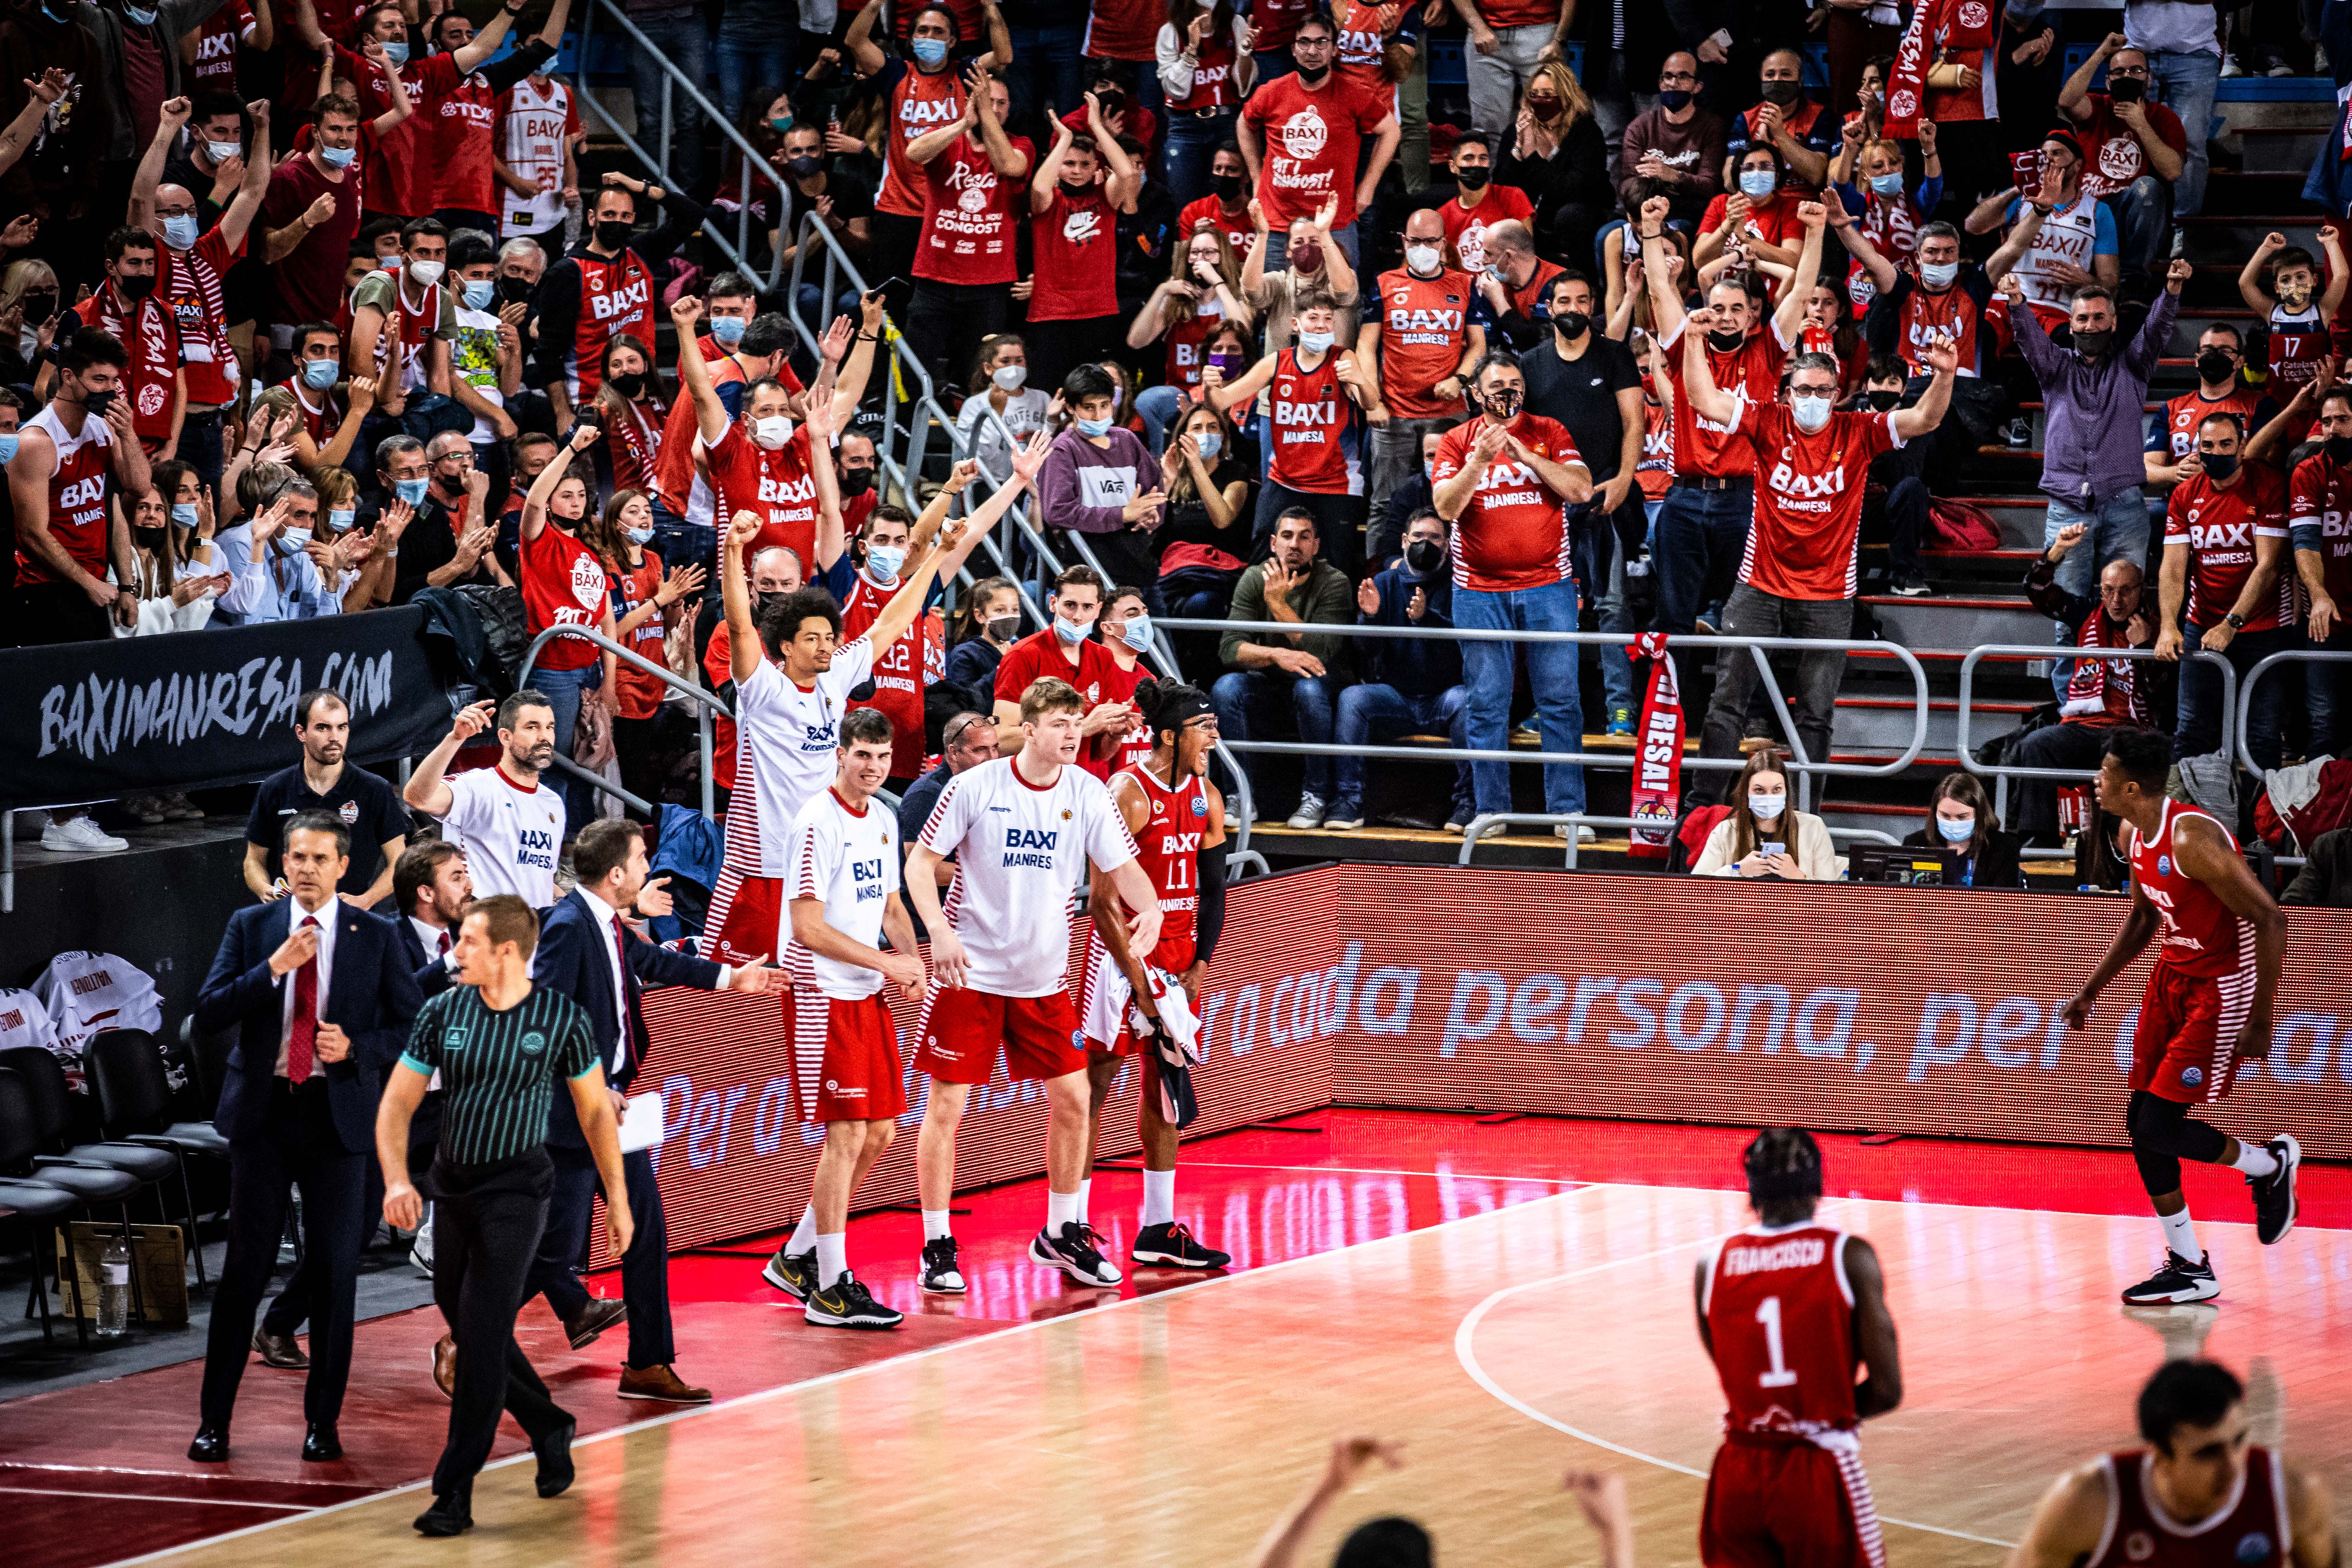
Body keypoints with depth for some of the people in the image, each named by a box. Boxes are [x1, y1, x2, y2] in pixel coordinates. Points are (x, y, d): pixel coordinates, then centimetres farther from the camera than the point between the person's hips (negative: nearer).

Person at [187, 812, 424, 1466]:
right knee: (246, 1265, 1)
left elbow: (413, 1026, 5)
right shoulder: (251, 927, 5)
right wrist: (274, 967, -14)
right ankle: (215, 1420, 7)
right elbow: (208, 1013, -3)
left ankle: (323, 1422, 12)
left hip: (339, 1112, 0)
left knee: (336, 1269, 2)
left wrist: (355, 1047, -13)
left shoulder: (376, 937, 3)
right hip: (263, 1113, 0)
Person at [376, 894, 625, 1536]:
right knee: (468, 1331, 12)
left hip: (517, 1189, -5)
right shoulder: (444, 1012, 1)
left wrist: (618, 1201, 7)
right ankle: (550, 1429, 36)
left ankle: (455, 1492, -13)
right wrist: (397, 1180, -14)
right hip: (451, 1188, 5)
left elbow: (596, 1110, 6)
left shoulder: (561, 1019, -5)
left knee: (482, 1331, -14)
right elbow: (397, 1103, 2)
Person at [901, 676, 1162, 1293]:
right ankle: (937, 1245, 7)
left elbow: (1121, 867, 1)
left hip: (1045, 978, 4)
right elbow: (920, 861, -6)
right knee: (946, 1106, -3)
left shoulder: (1087, 793, -1)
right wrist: (940, 931, -20)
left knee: (1072, 1098, 5)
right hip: (972, 972, -4)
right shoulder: (976, 787, -11)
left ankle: (1061, 1233, 22)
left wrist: (1150, 907, -21)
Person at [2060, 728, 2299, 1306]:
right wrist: (2091, 991, 17)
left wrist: (2260, 1021, -23)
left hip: (2220, 988, -9)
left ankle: (2271, 1165, 15)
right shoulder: (2136, 838, 2)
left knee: (2159, 1130, -12)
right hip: (2171, 977, 9)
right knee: (2141, 1124, 5)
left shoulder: (2192, 840, -26)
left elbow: (2270, 921, -25)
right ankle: (2189, 1269, 16)